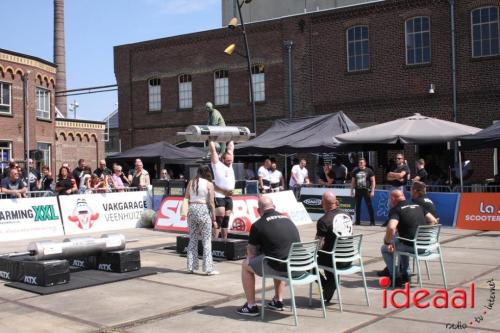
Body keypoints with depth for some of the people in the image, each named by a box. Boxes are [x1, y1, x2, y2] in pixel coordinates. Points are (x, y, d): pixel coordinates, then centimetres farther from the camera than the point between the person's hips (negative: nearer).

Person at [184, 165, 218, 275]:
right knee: (207, 240, 1)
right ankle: (208, 268, 1)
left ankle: (191, 266, 17)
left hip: (192, 209, 4)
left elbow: (186, 197, 15)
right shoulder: (209, 184, -4)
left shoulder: (191, 182, 7)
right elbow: (211, 202, -7)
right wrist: (214, 217, -1)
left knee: (192, 239, 13)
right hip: (203, 210, -4)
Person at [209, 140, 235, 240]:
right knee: (218, 220, -10)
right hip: (219, 197, -7)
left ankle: (224, 240, 14)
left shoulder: (230, 165, 17)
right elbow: (212, 149, -3)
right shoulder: (217, 164, 0)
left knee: (226, 220, 9)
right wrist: (211, 143, 11)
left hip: (229, 197, 7)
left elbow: (231, 148, 26)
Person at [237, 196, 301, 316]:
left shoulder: (258, 225, -3)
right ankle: (278, 301, 39)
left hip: (280, 268, -7)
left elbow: (252, 253, 6)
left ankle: (251, 306, 19)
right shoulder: (287, 219, 16)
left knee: (246, 265, 17)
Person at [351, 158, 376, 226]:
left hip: (366, 190, -4)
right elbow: (353, 181, 16)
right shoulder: (355, 171, 11)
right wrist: (352, 191, 11)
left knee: (369, 206, -4)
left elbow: (373, 181, 0)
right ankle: (357, 221, 14)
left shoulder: (369, 171, 1)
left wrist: (372, 191, -7)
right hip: (358, 190, 4)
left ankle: (372, 221, -1)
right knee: (357, 206, 6)